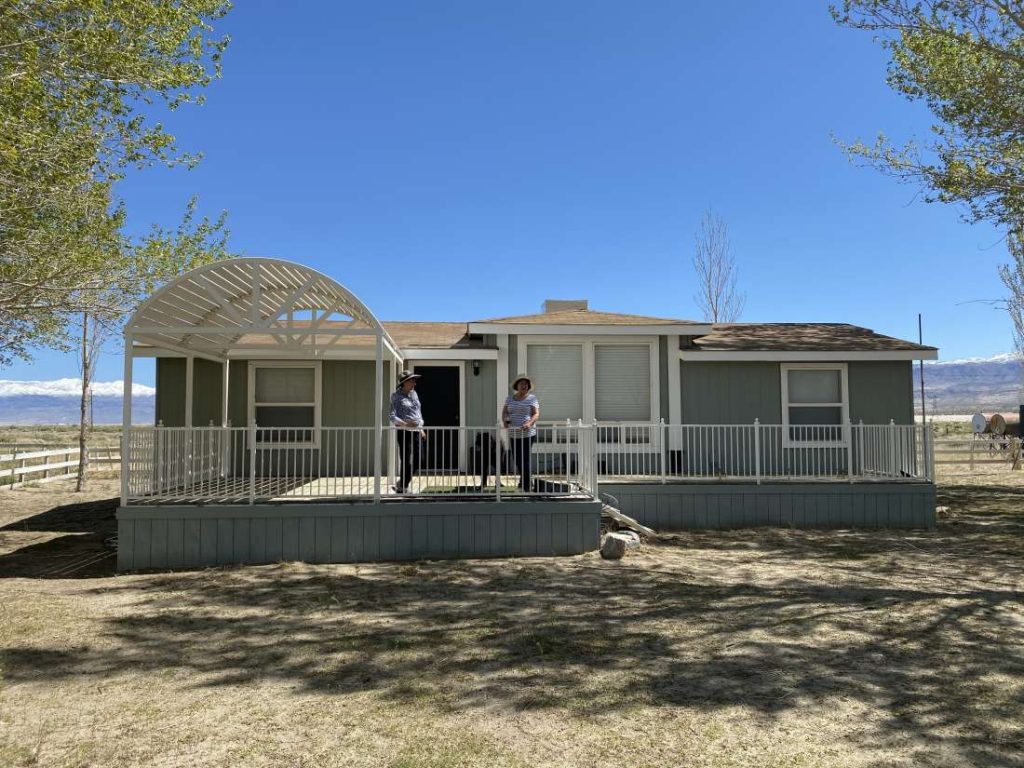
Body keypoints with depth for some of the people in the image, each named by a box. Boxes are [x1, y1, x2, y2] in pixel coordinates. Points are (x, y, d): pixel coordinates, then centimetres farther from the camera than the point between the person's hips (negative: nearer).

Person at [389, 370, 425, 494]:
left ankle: (401, 484, 23)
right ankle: (402, 488, 12)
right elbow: (392, 417, -12)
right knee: (406, 462, -2)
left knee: (417, 461, 6)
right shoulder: (396, 396, -5)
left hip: (416, 431, 7)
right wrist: (405, 424, -25)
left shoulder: (414, 394, 14)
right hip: (404, 432, -6)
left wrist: (421, 429, 19)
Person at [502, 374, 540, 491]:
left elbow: (536, 414, -9)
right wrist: (504, 420, -13)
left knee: (525, 458, -9)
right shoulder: (510, 398, 12)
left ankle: (527, 484, 0)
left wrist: (529, 423, -28)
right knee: (517, 459, 10)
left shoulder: (532, 398, -1)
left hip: (528, 434, -5)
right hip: (513, 434, 5)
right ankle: (525, 479, 32)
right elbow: (504, 412, 9)